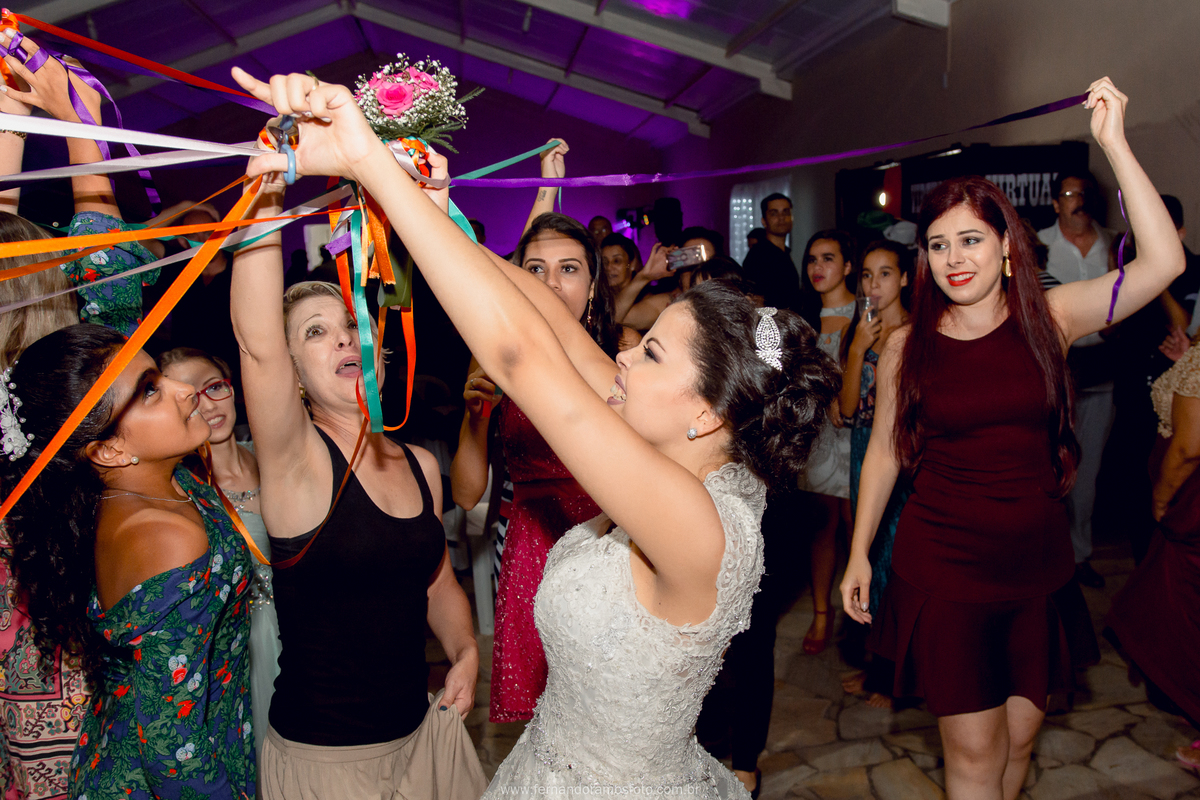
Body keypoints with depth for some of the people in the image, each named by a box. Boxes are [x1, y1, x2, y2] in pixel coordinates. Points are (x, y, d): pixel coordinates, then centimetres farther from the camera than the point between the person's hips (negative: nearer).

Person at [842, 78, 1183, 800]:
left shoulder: (1049, 318, -4)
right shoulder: (907, 347, -5)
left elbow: (1163, 263, -17)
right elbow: (884, 453, 3)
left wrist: (1114, 143, -18)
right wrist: (859, 553, 5)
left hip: (1038, 568, 2)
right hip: (943, 571, -2)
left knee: (1021, 736, 18)